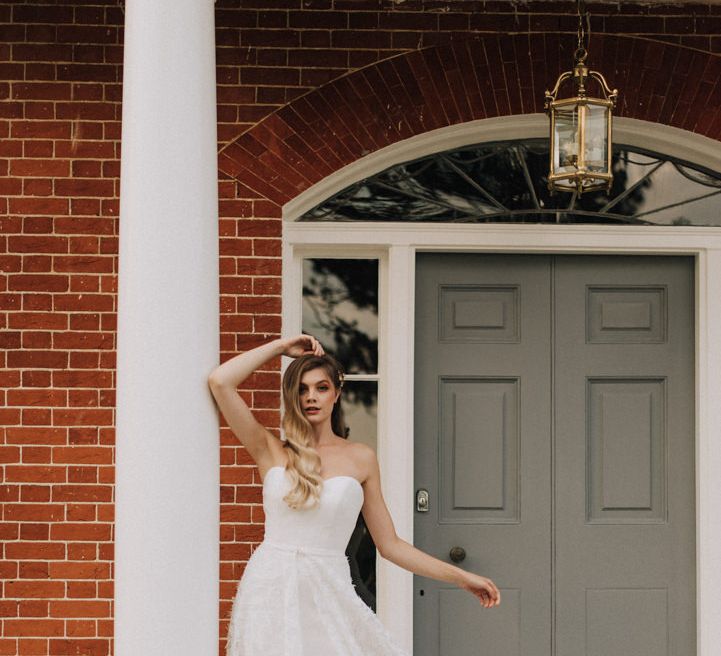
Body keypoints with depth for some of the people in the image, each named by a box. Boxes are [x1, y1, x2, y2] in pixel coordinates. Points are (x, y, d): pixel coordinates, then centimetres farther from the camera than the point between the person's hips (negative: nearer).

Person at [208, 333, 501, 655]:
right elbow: (219, 382, -5)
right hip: (271, 589, -1)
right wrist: (281, 346, 6)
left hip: (328, 593, 1)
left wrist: (462, 577, 8)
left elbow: (389, 545, 11)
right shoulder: (272, 450, 6)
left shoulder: (361, 458, 9)